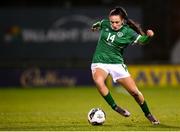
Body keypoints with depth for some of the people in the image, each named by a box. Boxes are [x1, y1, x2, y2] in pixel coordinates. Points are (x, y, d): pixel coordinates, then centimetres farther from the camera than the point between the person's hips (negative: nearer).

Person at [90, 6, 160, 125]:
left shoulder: (127, 32, -8)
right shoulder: (105, 24, 0)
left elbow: (142, 40, -17)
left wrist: (149, 36, -36)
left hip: (116, 63, -1)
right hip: (99, 63, 1)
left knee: (134, 91, -3)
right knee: (98, 81, -35)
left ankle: (148, 114, 22)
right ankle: (115, 108, -23)